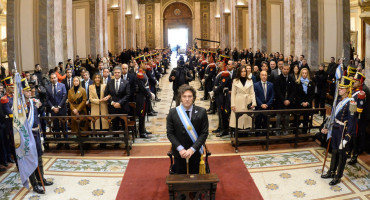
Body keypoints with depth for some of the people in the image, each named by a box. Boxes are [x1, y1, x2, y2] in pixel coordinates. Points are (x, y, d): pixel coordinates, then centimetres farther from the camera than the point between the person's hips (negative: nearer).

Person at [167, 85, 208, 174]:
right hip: (179, 151, 0)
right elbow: (170, 133, -5)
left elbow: (204, 133, -8)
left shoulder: (201, 112, -8)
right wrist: (180, 149, -16)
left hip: (195, 150, 0)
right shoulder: (173, 112, -7)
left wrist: (193, 149, -17)